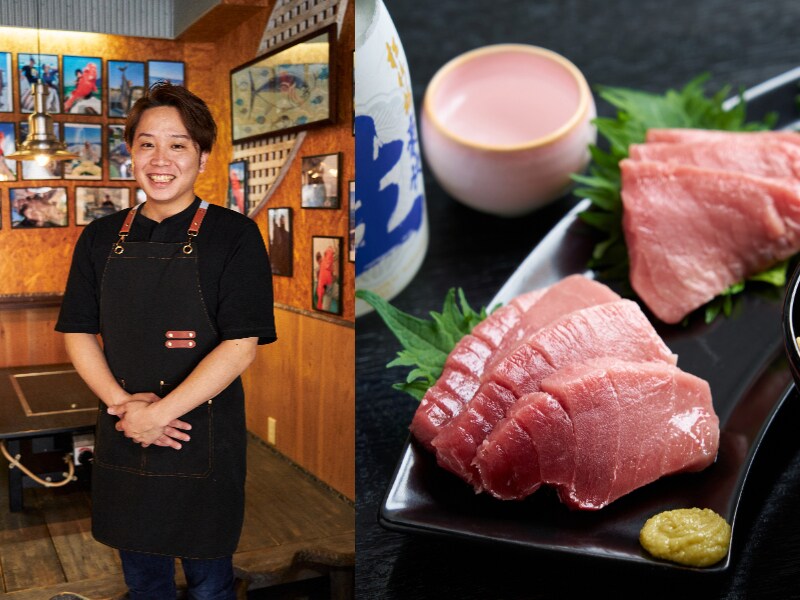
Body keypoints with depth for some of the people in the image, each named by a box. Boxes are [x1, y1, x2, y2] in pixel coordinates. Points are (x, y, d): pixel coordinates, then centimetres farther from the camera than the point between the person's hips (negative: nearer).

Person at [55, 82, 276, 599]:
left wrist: (158, 412, -18)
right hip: (123, 437, 4)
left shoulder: (234, 235, -9)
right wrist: (121, 402, -12)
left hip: (203, 437, -3)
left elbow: (241, 345, -15)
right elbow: (78, 333, 5)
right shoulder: (101, 238, 5)